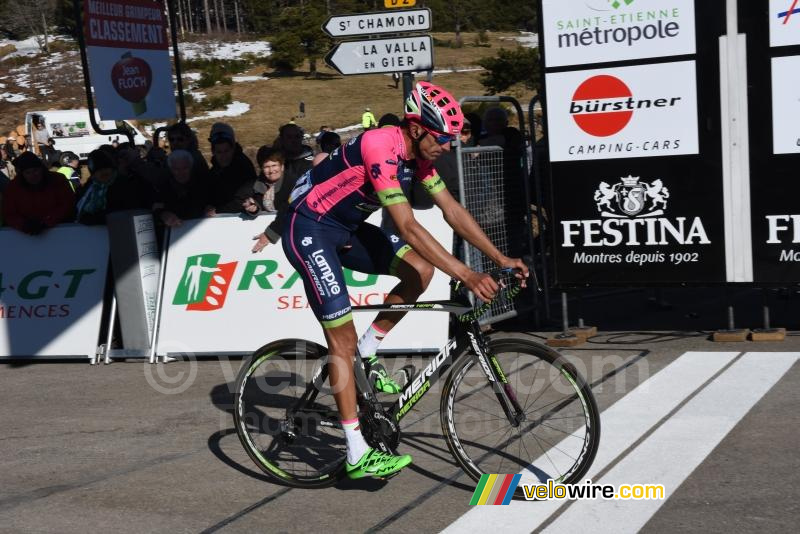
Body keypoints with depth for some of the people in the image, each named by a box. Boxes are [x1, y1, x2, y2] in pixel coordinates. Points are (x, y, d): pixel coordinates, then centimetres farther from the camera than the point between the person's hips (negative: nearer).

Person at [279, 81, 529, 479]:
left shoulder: (417, 154, -1)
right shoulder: (381, 148, -28)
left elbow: (452, 211, 3)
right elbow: (409, 228, -33)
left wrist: (500, 258, -3)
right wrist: (466, 276, -34)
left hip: (345, 227, 9)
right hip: (308, 228, -9)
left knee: (420, 271, -5)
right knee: (343, 338, -10)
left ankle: (367, 356, 11)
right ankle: (358, 456, -5)